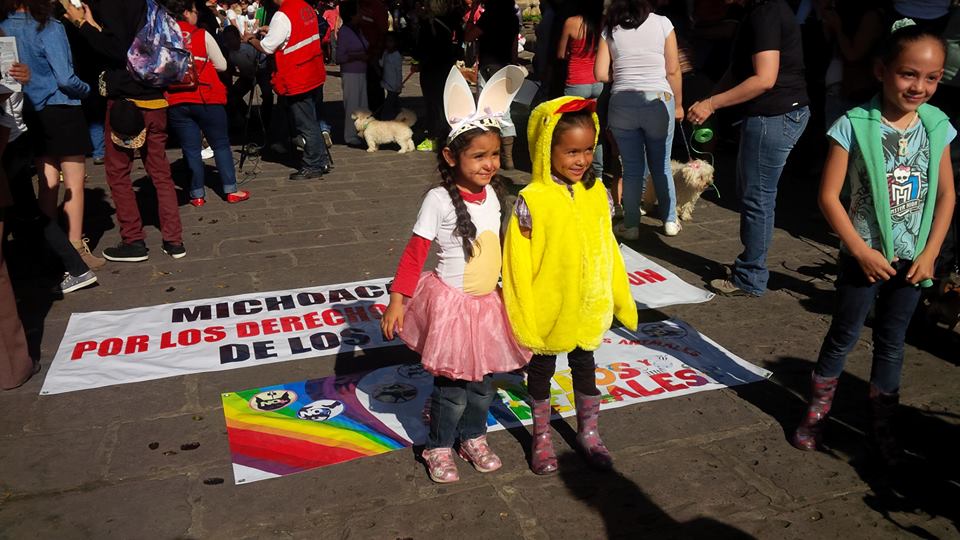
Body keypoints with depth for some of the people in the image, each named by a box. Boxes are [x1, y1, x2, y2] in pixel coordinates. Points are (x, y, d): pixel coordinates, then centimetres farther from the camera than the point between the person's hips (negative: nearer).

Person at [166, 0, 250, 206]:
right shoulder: (202, 35, -4)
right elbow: (222, 65, 0)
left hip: (175, 101, 2)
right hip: (206, 98, -2)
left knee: (191, 148, 9)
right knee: (221, 144, 9)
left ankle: (197, 195, 11)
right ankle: (231, 190, 9)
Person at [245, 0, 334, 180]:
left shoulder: (282, 16, -19)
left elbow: (266, 47, -13)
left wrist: (251, 39, 5)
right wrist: (271, 31, 17)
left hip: (297, 81, -8)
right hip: (315, 76, 8)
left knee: (306, 126, 1)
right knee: (314, 122, 19)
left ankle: (312, 166, 9)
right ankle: (322, 161, 26)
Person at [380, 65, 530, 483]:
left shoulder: (492, 194, 0)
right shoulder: (439, 199, -19)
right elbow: (414, 253, -15)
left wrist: (508, 289, 19)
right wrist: (397, 300, -17)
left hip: (489, 304, 6)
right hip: (452, 304, -6)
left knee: (484, 382, 17)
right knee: (451, 386, 7)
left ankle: (474, 437, 39)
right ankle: (439, 449, 29)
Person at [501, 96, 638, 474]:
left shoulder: (597, 194, -5)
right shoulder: (532, 201, -20)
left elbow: (608, 248, 4)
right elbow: (517, 262, -16)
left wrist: (621, 297, 9)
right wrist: (522, 315, -14)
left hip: (589, 305, 4)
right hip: (547, 308, -4)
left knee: (585, 366, 21)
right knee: (541, 369, 17)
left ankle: (588, 432, 42)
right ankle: (541, 436, 38)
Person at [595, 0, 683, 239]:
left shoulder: (609, 30, 3)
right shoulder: (662, 23, 0)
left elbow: (601, 74, 0)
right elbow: (673, 71, 0)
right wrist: (678, 104, 11)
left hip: (622, 102, 1)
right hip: (658, 101, 0)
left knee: (632, 168, 10)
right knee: (661, 166, 14)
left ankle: (631, 225, 14)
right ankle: (670, 221, 24)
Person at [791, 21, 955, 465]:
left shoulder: (937, 126, -3)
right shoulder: (855, 125, -15)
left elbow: (946, 194, 4)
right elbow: (829, 196, -15)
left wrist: (930, 253, -3)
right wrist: (862, 251, -15)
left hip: (911, 259, 4)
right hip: (866, 256, -4)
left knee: (892, 342, 16)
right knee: (843, 336, 10)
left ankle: (881, 423, 31)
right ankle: (816, 412, 27)